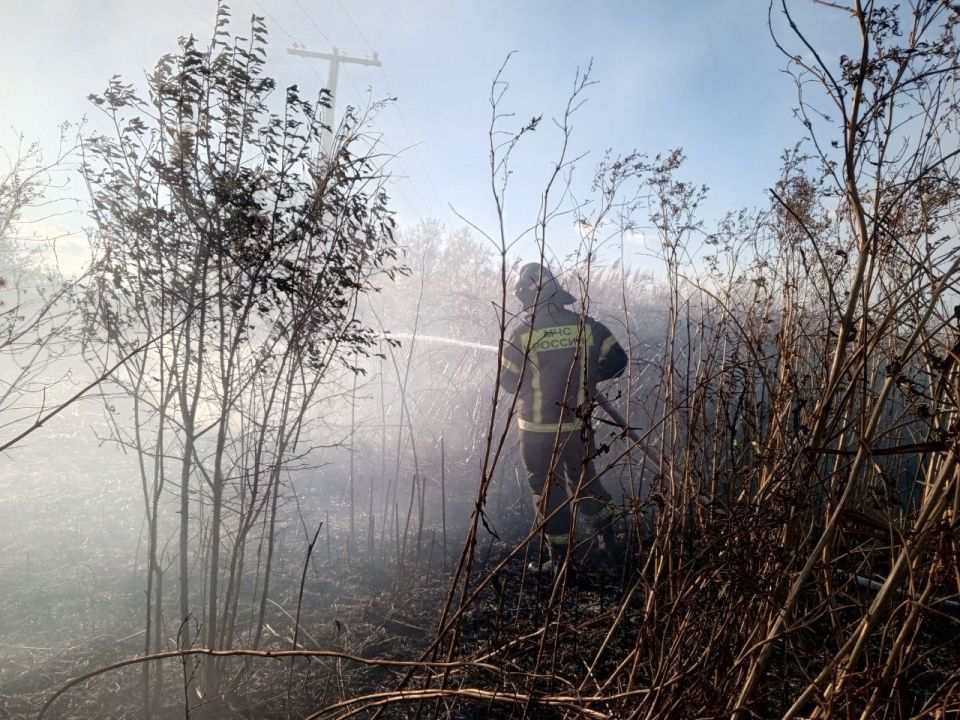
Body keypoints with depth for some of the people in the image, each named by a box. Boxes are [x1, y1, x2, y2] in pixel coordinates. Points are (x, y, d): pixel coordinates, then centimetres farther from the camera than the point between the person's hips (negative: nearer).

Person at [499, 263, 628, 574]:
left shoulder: (523, 334, -15)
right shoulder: (585, 325, -6)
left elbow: (508, 381, -7)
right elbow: (617, 361, -1)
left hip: (538, 428, -3)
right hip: (578, 423, 4)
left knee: (547, 490, 10)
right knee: (583, 479, 23)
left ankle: (559, 557, 18)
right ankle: (607, 537, 37)